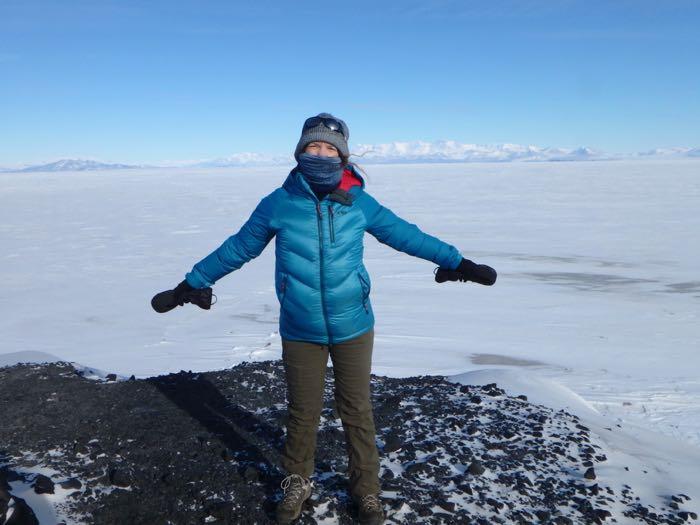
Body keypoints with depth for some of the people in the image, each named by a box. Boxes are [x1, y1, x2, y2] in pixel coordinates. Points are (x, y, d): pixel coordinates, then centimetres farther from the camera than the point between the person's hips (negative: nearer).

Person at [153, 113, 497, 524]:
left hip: (353, 327, 1)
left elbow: (405, 235, 7)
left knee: (357, 410, 13)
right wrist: (195, 282, 13)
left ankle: (366, 488, 33)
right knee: (303, 412, 14)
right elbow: (238, 248, 7)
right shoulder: (278, 203, -6)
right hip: (300, 332, 0)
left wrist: (455, 262, 9)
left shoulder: (358, 202, -4)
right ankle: (298, 483, 38)